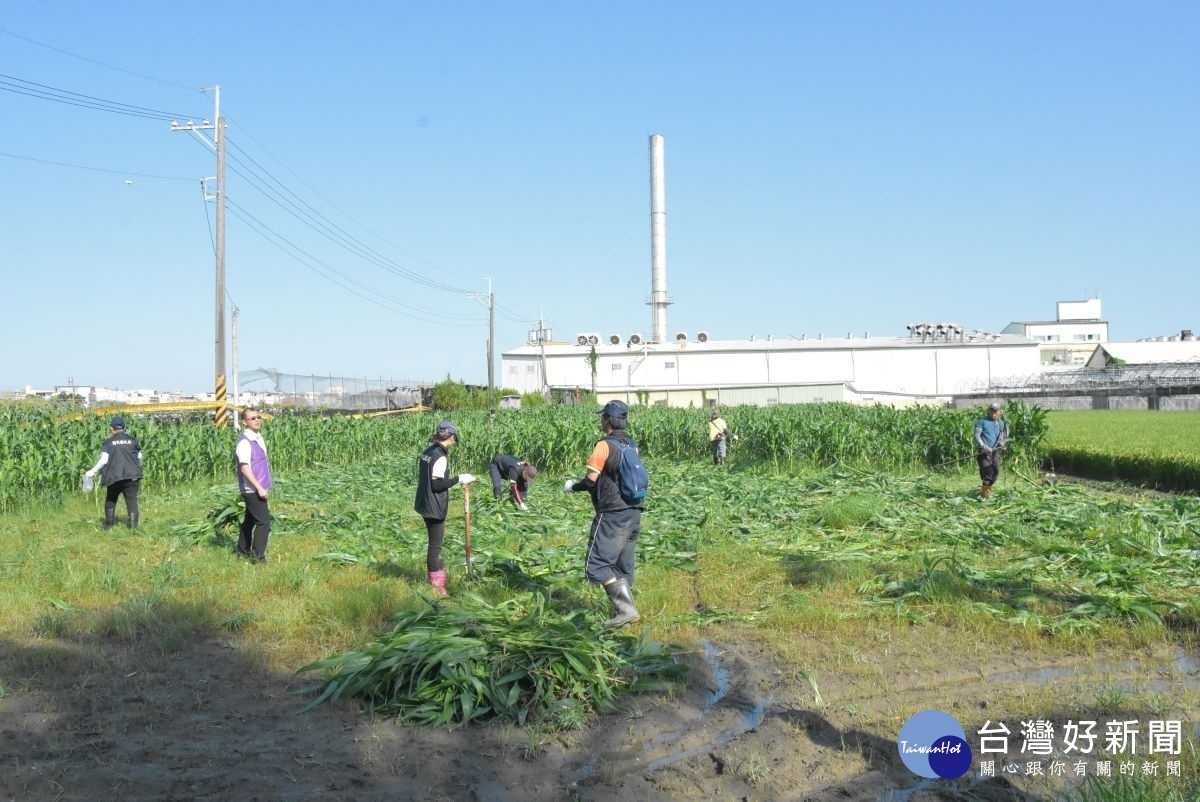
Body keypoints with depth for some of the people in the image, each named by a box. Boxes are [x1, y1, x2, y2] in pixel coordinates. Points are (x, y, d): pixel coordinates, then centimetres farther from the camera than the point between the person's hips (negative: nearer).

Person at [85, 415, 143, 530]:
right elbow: (139, 457, 13)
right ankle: (133, 524, -5)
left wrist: (92, 471, 2)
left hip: (115, 476, -1)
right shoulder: (132, 439, 5)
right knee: (131, 499, 3)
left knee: (111, 499, 18)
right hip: (132, 476, 1)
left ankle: (108, 524, 20)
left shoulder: (109, 442, 0)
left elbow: (104, 460, -7)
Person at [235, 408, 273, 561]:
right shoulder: (245, 443, -18)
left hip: (259, 489, 9)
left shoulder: (258, 438, 10)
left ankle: (243, 551, 29)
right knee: (264, 522, -9)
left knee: (250, 520, 18)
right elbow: (245, 468, -22)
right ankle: (257, 555, -3)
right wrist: (259, 488, -23)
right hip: (253, 490, -9)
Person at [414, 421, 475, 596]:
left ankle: (436, 577, 32)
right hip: (435, 508, -9)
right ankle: (436, 586, 7)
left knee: (435, 542, 21)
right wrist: (458, 479, -16)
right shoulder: (440, 457, -20)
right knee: (435, 545, 0)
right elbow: (437, 484, -23)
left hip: (425, 504, 9)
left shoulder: (427, 452, 7)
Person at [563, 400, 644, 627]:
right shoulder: (632, 444, 10)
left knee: (598, 564, -3)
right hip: (633, 512, 8)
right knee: (623, 566, 14)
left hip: (612, 514, -8)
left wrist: (573, 486, 7)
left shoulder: (604, 445, -13)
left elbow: (591, 480, -13)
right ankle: (625, 610, 14)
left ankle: (626, 609, -12)